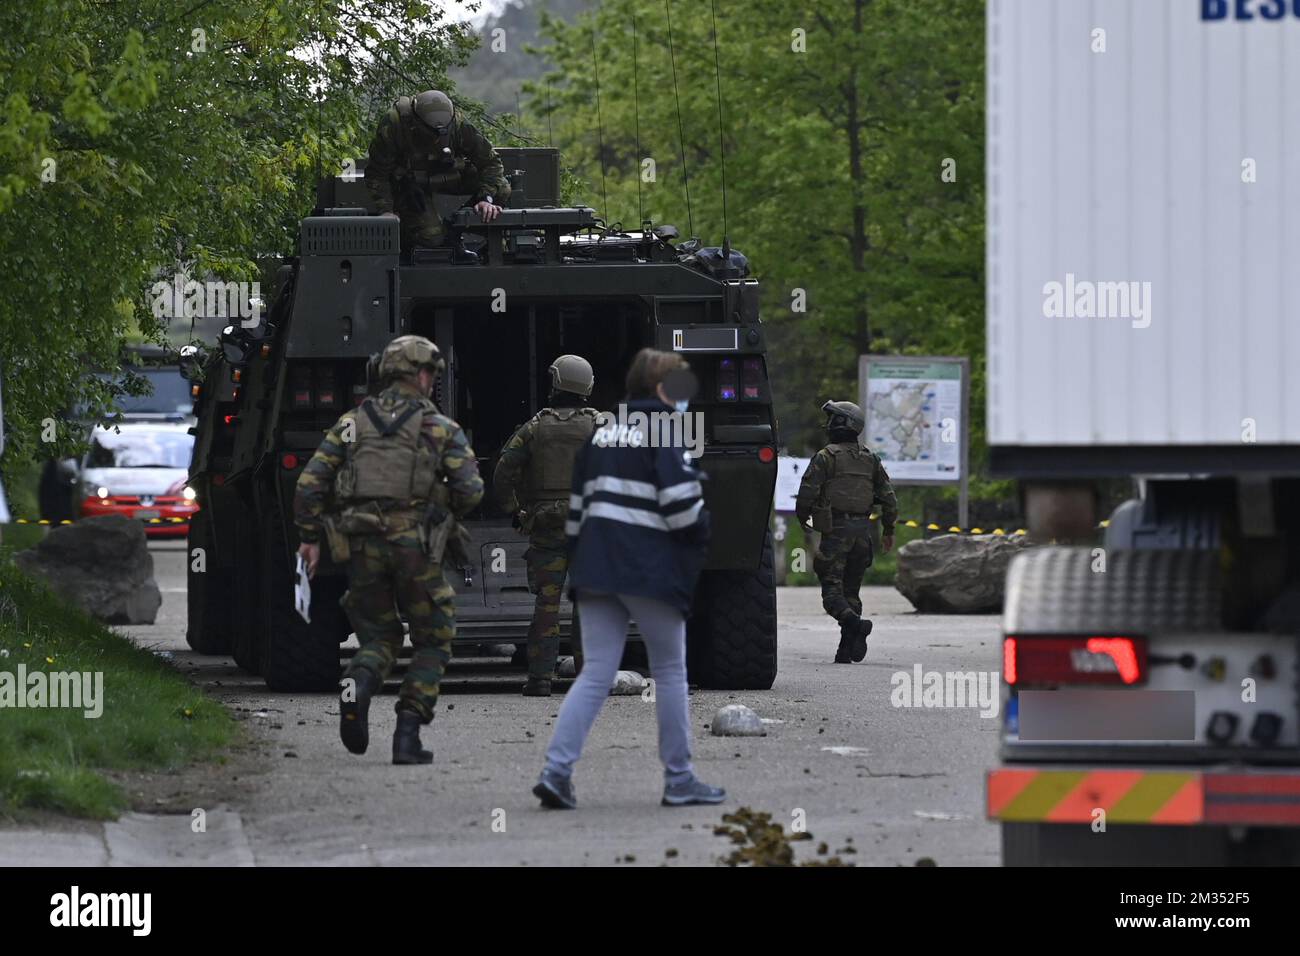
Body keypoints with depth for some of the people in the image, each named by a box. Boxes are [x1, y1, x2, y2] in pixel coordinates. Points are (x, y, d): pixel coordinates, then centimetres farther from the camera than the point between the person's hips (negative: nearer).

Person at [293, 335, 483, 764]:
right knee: (433, 642, 12)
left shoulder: (352, 423, 10)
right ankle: (408, 735, -2)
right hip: (414, 546, -3)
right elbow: (470, 488, -7)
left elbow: (310, 482, 3)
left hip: (361, 547, 3)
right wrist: (446, 510, 14)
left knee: (379, 638, 16)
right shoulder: (441, 429, 1)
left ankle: (358, 686, -19)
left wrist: (309, 537, 11)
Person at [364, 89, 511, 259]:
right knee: (431, 236, -26)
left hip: (447, 178, 3)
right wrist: (386, 210, -27)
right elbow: (376, 173, -18)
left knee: (501, 189, -16)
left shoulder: (459, 125, -23)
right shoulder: (393, 126, -29)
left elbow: (490, 162, -14)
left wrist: (486, 199, -28)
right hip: (408, 183, -3)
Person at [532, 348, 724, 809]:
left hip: (596, 569, 6)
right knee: (670, 671, 7)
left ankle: (556, 770, -10)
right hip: (650, 571, -6)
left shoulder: (601, 431, 15)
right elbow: (680, 504, -16)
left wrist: (578, 559, 23)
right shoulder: (663, 431, -8)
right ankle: (679, 780, 11)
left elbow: (575, 503, 17)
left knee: (595, 674, 5)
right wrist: (706, 535, 3)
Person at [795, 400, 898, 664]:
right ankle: (846, 650, 7)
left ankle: (855, 624, -33)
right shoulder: (870, 459, 11)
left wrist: (802, 518, 9)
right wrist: (888, 530, 20)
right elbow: (889, 497, 10)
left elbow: (807, 493, -11)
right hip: (862, 530, 5)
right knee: (851, 590, 12)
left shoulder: (825, 457, -6)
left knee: (832, 590, -6)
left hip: (835, 530, -5)